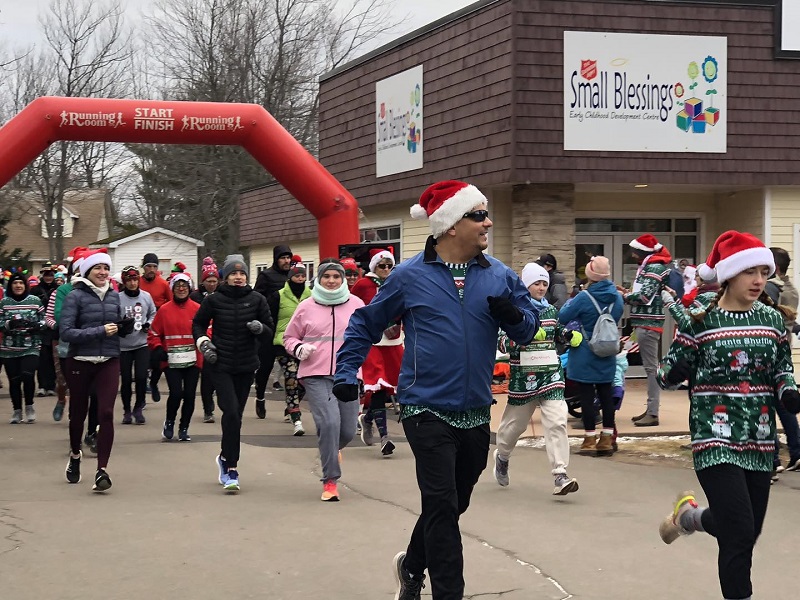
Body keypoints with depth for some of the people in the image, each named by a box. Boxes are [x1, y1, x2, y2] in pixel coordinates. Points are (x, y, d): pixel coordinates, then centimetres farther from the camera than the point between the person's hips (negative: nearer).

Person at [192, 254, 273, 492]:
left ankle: (225, 457, 32)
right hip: (221, 366, -2)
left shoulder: (256, 300, 0)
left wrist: (260, 328, -16)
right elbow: (198, 323, 13)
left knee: (235, 415, 9)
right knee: (231, 412, -16)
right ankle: (231, 468, -10)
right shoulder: (214, 300, -3)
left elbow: (270, 333, 5)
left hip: (246, 367, 2)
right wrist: (203, 342, -4)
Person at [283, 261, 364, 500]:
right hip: (316, 375, -2)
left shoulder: (355, 304, 6)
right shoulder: (306, 307, 4)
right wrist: (299, 349, -8)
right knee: (329, 422, -19)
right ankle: (330, 480, -7)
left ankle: (331, 449, 42)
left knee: (348, 431, 3)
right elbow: (289, 337, 13)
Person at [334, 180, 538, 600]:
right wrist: (345, 372, -1)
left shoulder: (499, 277, 2)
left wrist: (513, 315, -15)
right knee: (441, 506, -9)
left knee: (454, 504, 18)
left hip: (476, 414, 5)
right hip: (427, 411, -4)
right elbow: (365, 324, 7)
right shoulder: (410, 277, -5)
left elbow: (528, 330, 6)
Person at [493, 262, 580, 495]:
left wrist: (570, 335, 10)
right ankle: (501, 457, 44)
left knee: (557, 421, -13)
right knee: (515, 422, 12)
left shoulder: (551, 311, 11)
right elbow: (502, 342, -13)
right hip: (523, 376, -3)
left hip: (551, 373, 3)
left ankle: (560, 475, -16)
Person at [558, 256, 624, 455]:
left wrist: (569, 303, 6)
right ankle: (607, 439, 15)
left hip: (585, 357, -5)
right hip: (607, 357, 5)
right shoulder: (617, 298, -1)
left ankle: (590, 440, 4)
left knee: (587, 397, 1)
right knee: (606, 396, 10)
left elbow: (562, 317, -11)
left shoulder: (584, 298, -18)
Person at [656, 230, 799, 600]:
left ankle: (688, 516, 43)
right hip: (716, 441, -5)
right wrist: (679, 366, -27)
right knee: (740, 534, -13)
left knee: (749, 531, 14)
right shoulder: (700, 321, -9)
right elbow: (666, 375, -4)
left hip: (760, 441, 5)